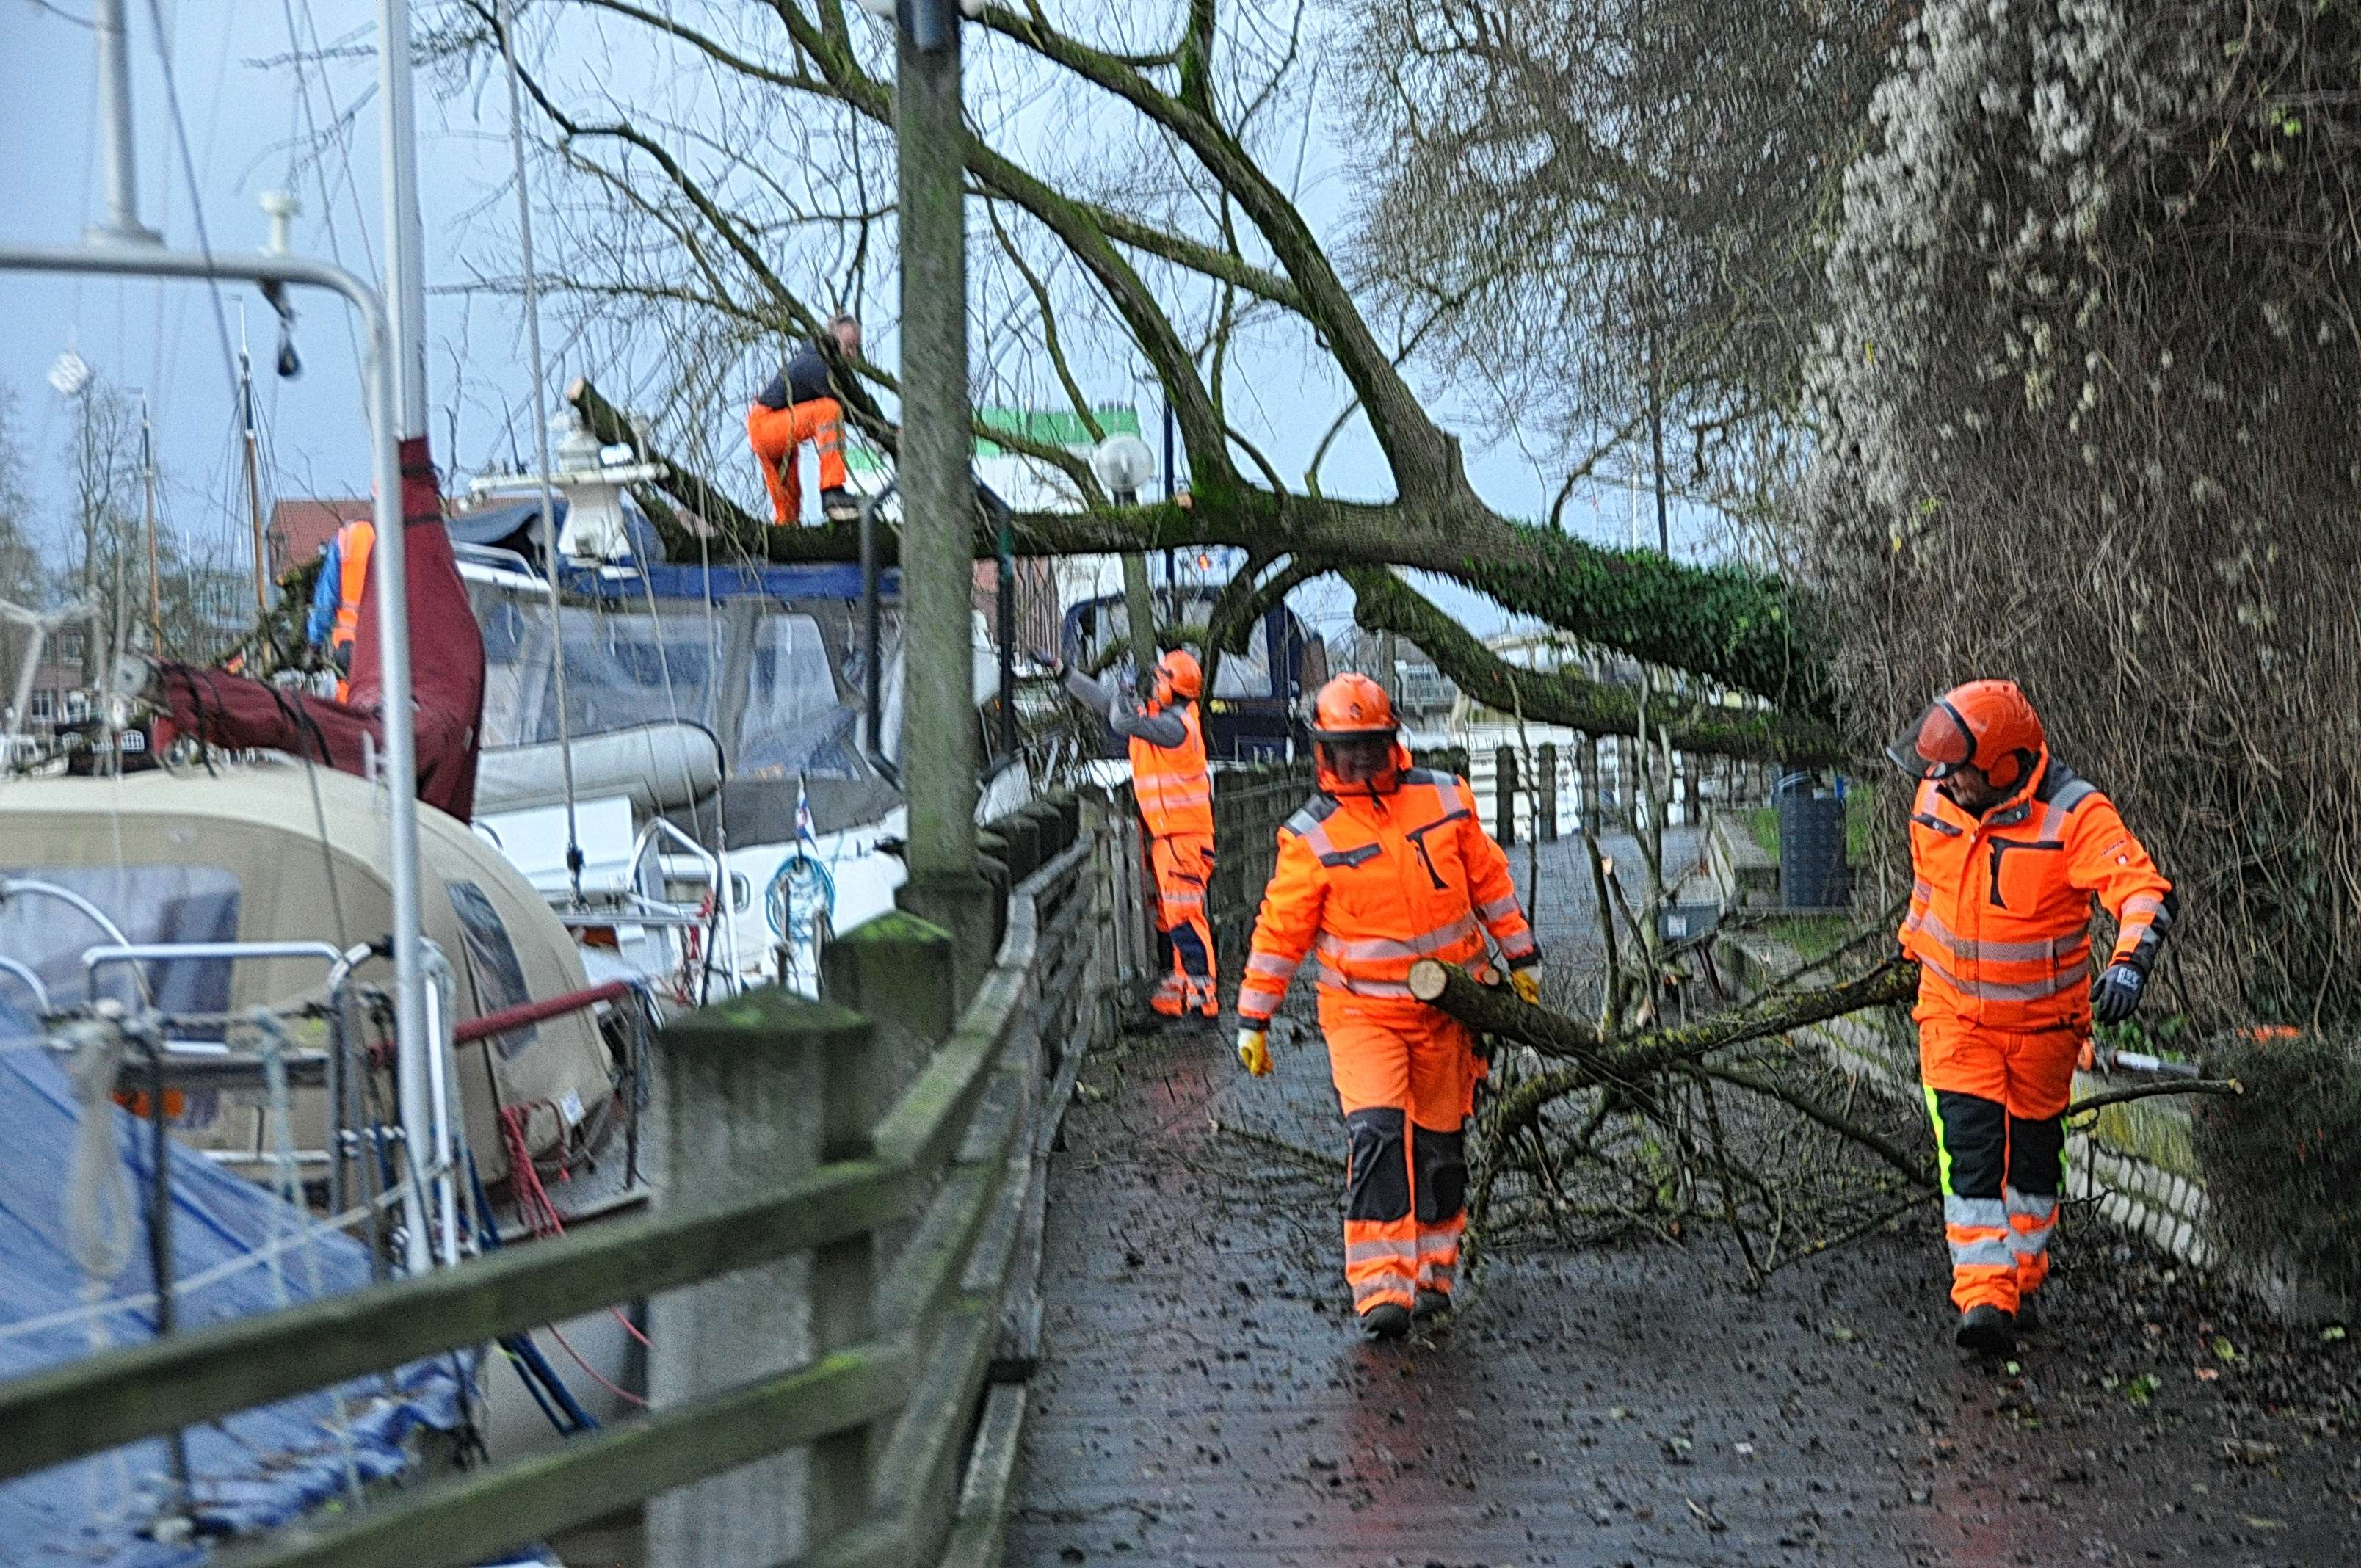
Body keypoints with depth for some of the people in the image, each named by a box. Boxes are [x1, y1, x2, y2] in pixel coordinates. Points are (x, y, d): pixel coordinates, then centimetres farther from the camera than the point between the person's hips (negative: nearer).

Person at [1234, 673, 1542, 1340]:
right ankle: (1382, 1288, -21)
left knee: (1439, 1142, 11)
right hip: (1362, 1012, -3)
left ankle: (1434, 1272, 27)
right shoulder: (1312, 836, -9)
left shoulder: (1445, 800, 0)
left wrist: (1521, 955, 16)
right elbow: (1280, 929, -4)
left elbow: (1489, 880, 12)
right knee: (1377, 1134, -20)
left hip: (1445, 1005, 3)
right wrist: (1253, 1019, -3)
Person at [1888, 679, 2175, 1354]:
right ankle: (1983, 1295, -16)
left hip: (2043, 1020, -2)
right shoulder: (1935, 800, -9)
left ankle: (2022, 1277, 34)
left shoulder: (2074, 814, -24)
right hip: (1954, 1013, 2)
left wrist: (2130, 961, -51)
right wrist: (1915, 940, 28)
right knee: (1969, 1145, -12)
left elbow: (2147, 891, -33)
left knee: (2033, 1152, 14)